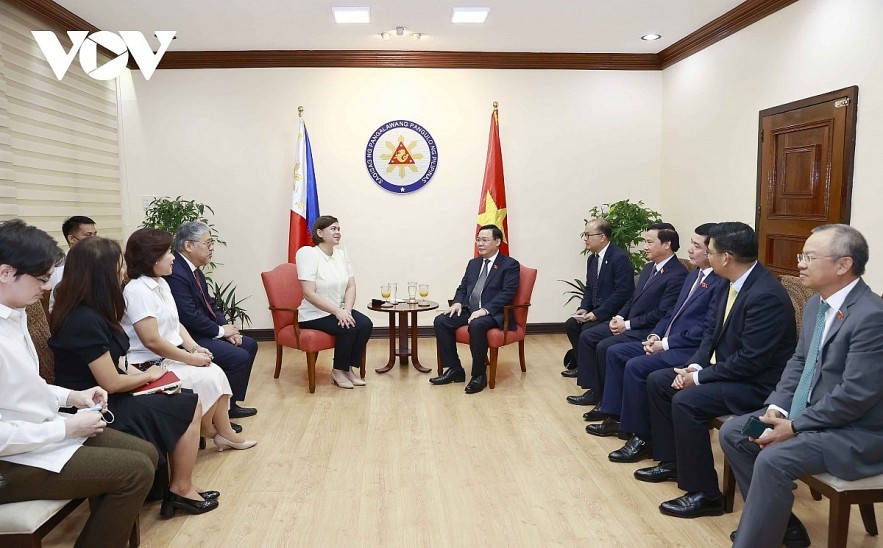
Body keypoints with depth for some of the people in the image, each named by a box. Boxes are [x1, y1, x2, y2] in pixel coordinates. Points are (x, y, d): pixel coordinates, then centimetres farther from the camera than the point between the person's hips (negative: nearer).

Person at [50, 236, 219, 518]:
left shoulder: (85, 312, 5)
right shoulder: (86, 320, -26)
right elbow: (111, 383, -22)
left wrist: (135, 373, -3)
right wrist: (148, 376, -5)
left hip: (100, 402, 9)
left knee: (185, 406, 5)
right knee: (190, 409, -3)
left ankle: (176, 486, 10)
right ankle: (181, 490, 11)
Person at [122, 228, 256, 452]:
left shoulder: (161, 284, 9)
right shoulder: (137, 291, -21)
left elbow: (175, 324, 12)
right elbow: (152, 341, -25)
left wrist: (195, 348, -4)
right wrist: (190, 358, -18)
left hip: (171, 356, 9)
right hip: (151, 364, -9)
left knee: (216, 373, -4)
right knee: (207, 380, -13)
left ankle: (225, 433, 6)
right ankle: (207, 432, 10)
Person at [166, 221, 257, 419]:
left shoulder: (193, 269, 9)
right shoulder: (176, 273, -23)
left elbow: (209, 304, 14)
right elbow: (190, 316, -27)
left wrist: (227, 328, -1)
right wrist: (221, 331, -14)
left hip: (203, 332, 11)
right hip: (189, 338, -11)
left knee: (249, 345, 12)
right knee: (240, 357, -19)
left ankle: (232, 403, 18)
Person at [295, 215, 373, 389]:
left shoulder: (342, 252, 5)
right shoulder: (307, 253, -14)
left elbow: (351, 286, 2)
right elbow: (309, 294, -21)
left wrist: (347, 310, -16)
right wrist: (337, 311, -25)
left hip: (339, 311, 6)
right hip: (314, 314, -6)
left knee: (366, 324, -19)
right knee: (348, 328, -27)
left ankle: (349, 368, -3)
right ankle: (338, 371, -5)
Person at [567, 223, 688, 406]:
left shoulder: (678, 274, -16)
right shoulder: (648, 267, 13)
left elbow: (662, 314, -20)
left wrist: (627, 325, -17)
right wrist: (620, 317, 0)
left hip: (647, 330, -9)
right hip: (627, 322, 10)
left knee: (605, 347, -24)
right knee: (587, 336, 2)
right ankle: (594, 390, 6)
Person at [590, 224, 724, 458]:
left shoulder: (721, 282, -15)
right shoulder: (693, 275, 15)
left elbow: (706, 329, -21)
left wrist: (665, 344, -17)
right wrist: (655, 335, 3)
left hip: (690, 349, -10)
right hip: (667, 341, 10)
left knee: (636, 366, -26)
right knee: (615, 352, 6)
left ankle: (641, 437, -14)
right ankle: (614, 415, 13)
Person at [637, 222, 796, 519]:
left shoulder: (766, 295, -27)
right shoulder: (731, 284, 2)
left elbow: (750, 361, -27)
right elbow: (712, 331, 12)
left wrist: (699, 378, -19)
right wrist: (695, 365, -4)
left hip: (757, 383, -10)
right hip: (725, 368, 10)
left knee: (685, 401, -28)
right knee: (657, 381, 6)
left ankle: (704, 494, -13)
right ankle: (671, 461, 19)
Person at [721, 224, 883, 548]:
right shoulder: (816, 304, 6)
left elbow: (855, 395, -25)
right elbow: (798, 362, 12)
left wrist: (794, 427, -19)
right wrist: (777, 407, -4)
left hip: (855, 432, -9)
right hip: (807, 413, 9)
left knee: (773, 459, -28)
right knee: (733, 433, 4)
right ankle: (773, 521, 14)